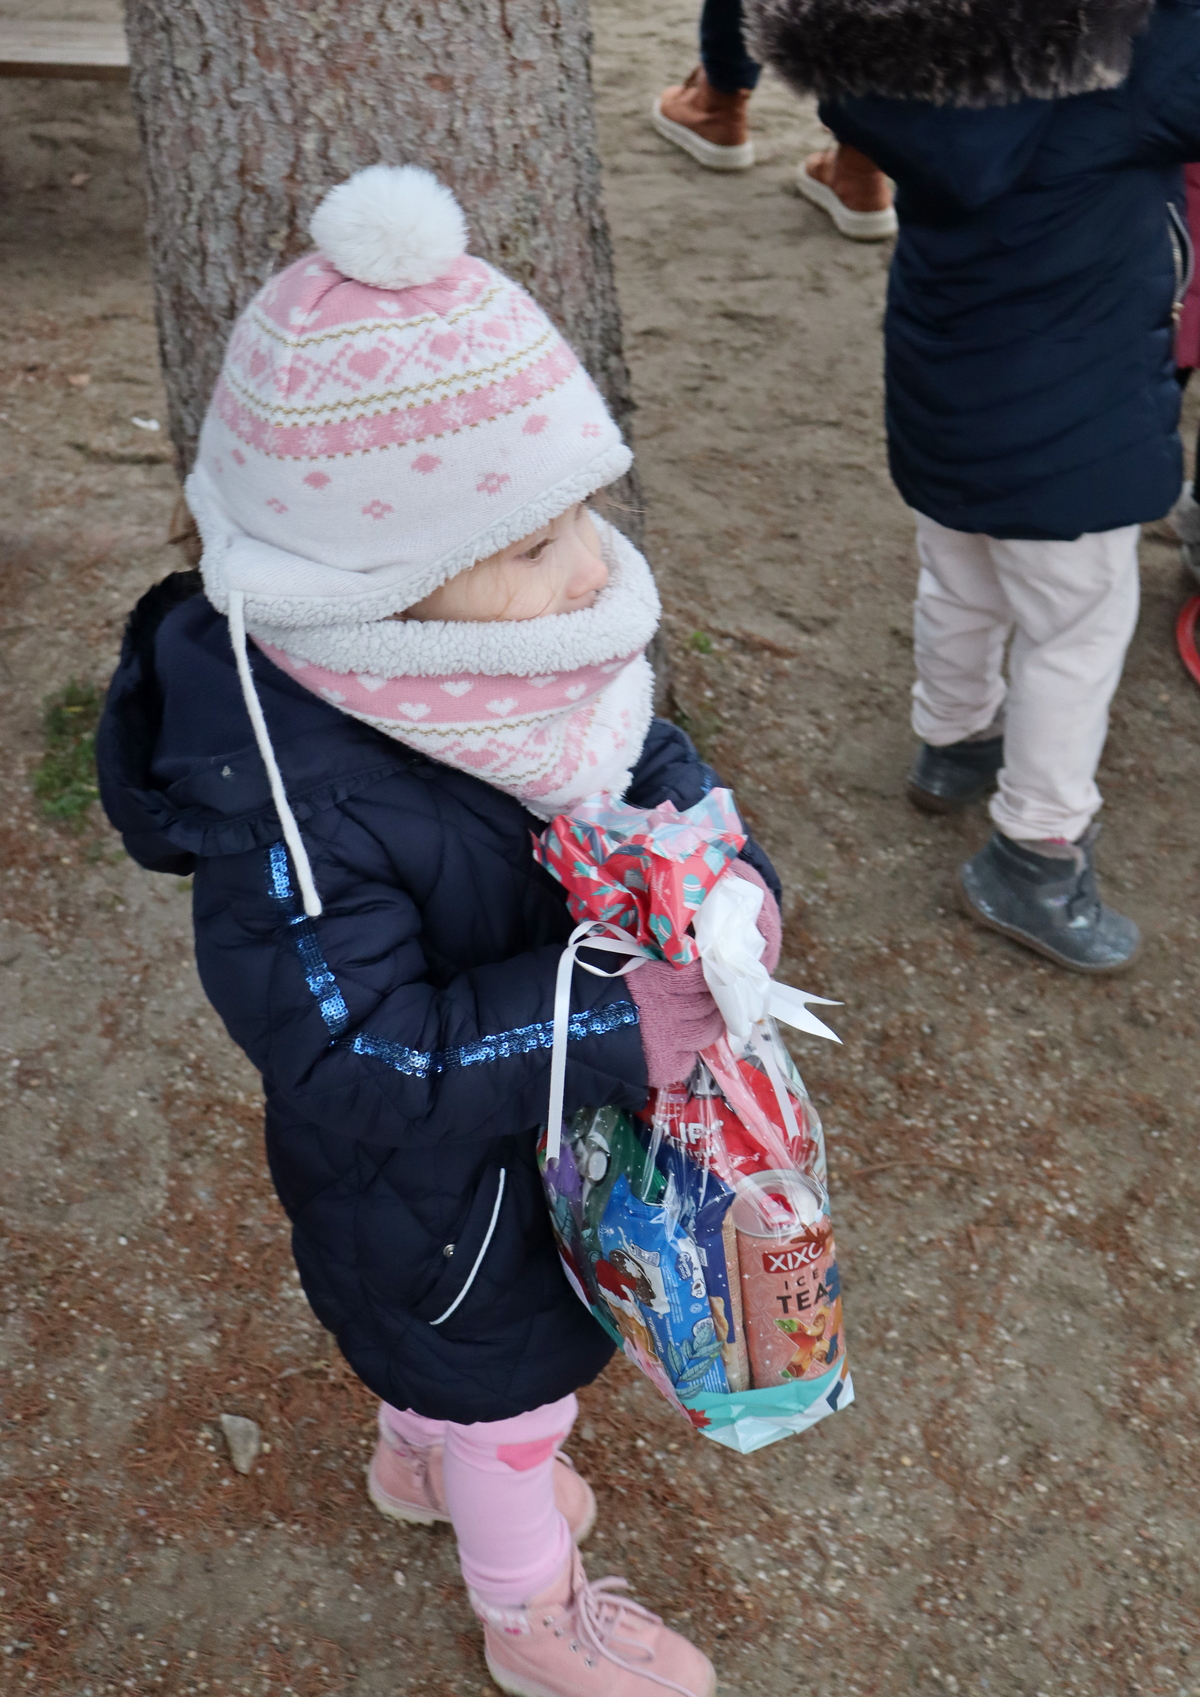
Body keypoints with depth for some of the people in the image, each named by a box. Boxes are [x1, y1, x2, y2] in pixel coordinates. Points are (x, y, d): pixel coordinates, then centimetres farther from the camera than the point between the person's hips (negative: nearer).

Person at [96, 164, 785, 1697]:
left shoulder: (528, 657, -17)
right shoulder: (290, 807, -40)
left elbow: (653, 769, -4)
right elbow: (362, 1070, -38)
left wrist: (725, 878, -25)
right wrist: (618, 1024, -41)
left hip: (548, 1112, 7)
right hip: (429, 1193, -7)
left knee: (431, 1324, 34)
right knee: (507, 1372, 20)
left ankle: (422, 1459, 67)